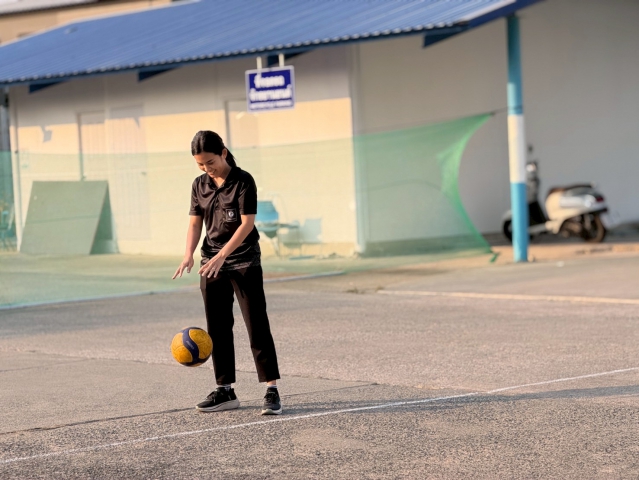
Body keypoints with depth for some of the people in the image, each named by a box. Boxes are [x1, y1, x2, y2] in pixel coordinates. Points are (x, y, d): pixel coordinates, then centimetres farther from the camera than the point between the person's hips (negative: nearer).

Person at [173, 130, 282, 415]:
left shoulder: (243, 181, -11)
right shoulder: (200, 185, 5)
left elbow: (247, 223, -17)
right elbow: (195, 223, 7)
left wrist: (221, 256, -24)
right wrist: (189, 255, -11)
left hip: (244, 262, -6)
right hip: (211, 264, 6)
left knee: (257, 325, -8)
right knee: (218, 329, 8)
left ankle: (272, 391, -8)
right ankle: (225, 391, 16)